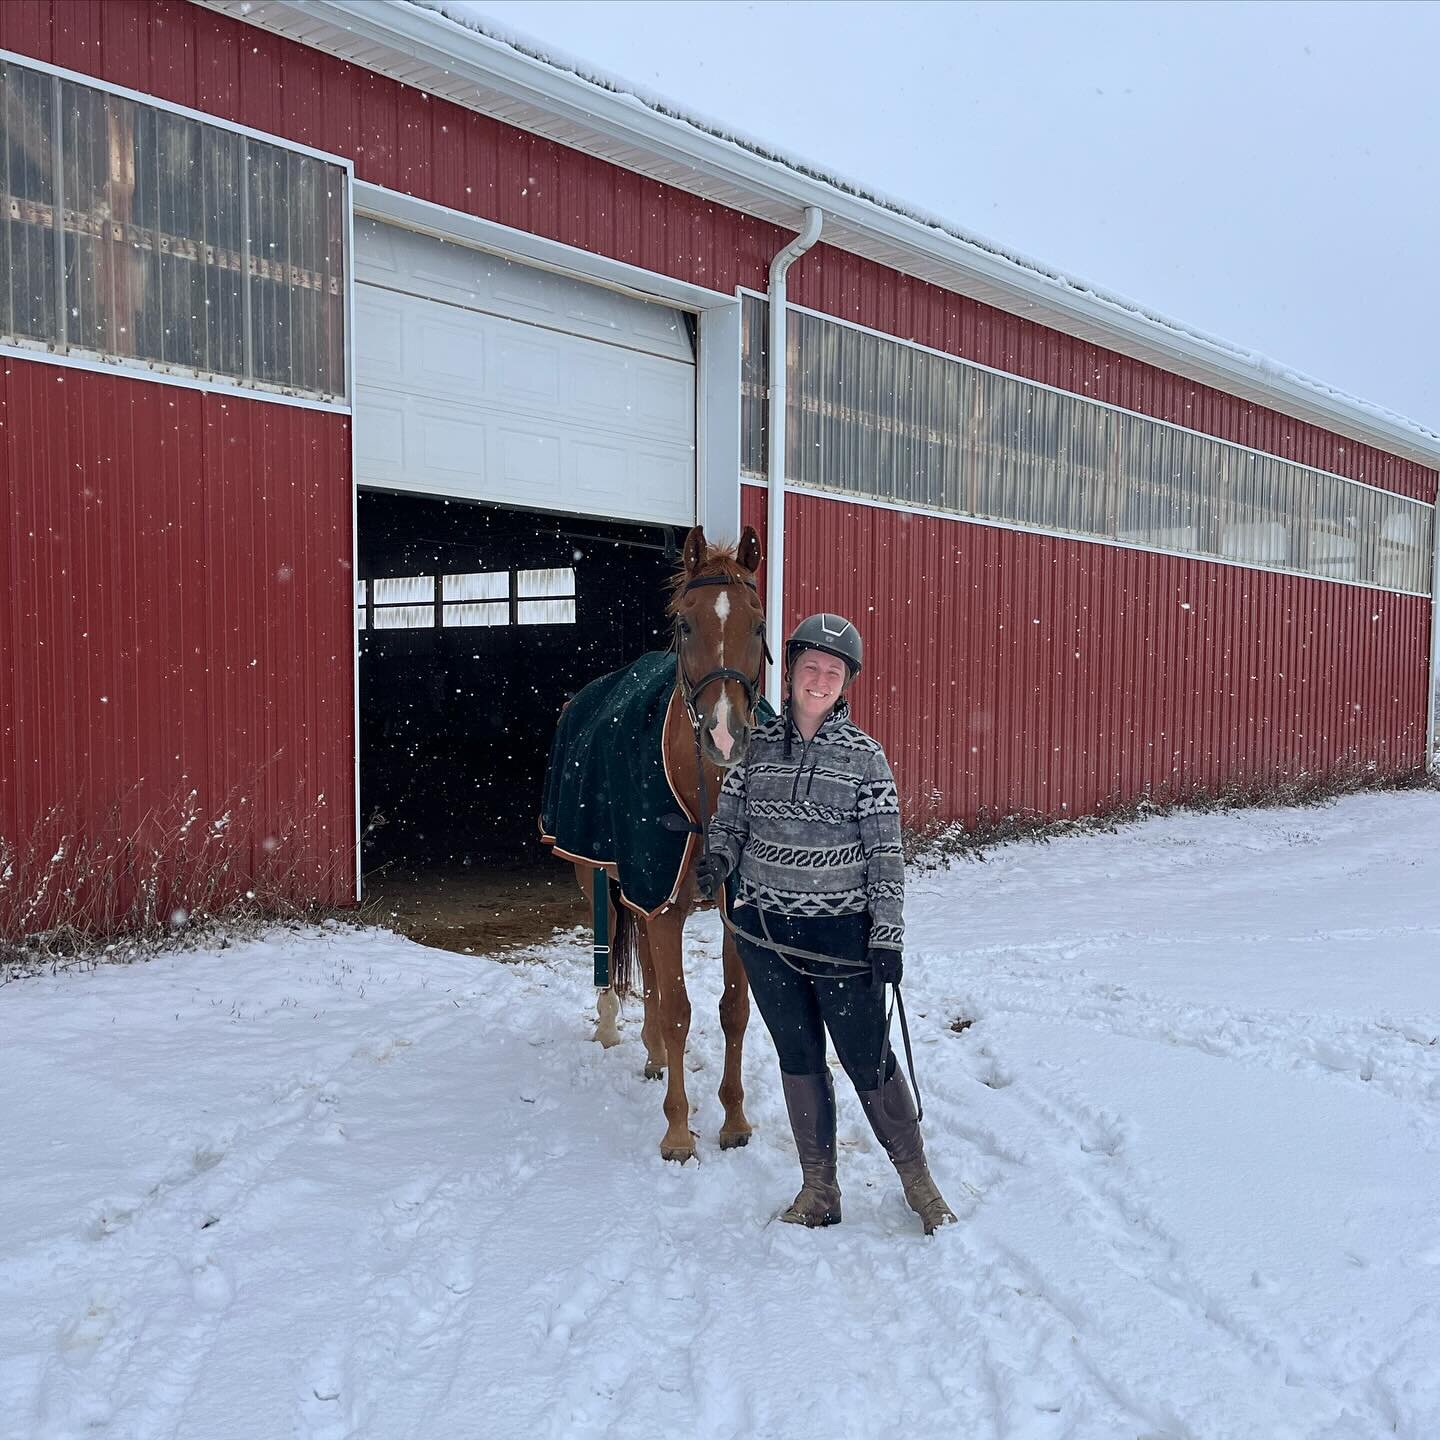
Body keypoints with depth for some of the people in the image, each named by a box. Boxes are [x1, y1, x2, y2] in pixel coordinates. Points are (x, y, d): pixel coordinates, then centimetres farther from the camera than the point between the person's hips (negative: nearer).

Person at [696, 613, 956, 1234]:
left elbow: (885, 854, -5)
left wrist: (888, 935, -9)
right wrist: (717, 859, -12)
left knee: (869, 1061, 3)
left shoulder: (865, 757, -5)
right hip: (765, 931, 3)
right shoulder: (757, 745, 3)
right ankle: (818, 1188, 28)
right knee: (799, 1060, 13)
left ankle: (918, 1180, 23)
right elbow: (729, 820, 10)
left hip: (841, 933, -3)